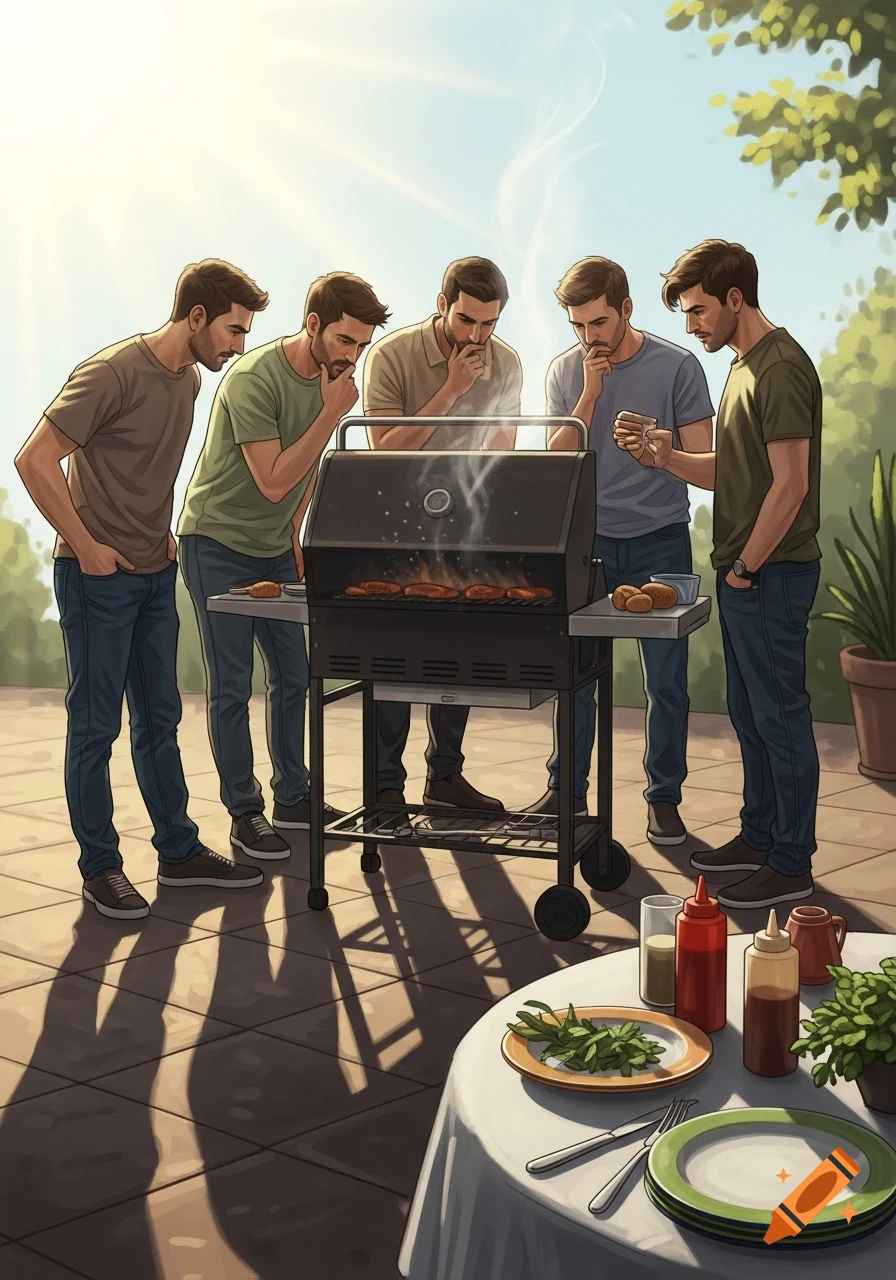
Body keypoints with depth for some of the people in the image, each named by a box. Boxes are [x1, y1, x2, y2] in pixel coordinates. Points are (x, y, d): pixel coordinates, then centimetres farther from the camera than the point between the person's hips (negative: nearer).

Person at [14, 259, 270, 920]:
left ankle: (180, 852, 23)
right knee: (95, 726, 2)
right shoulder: (113, 373, -18)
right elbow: (35, 461, -21)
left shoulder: (190, 378, 8)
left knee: (159, 720, 14)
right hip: (98, 576, -8)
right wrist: (86, 547, -18)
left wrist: (164, 534, 10)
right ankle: (100, 867, 12)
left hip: (154, 575, 8)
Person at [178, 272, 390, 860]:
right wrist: (332, 413, -26)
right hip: (218, 544, -7)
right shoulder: (253, 379, -23)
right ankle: (244, 812, 8)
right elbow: (272, 481, -25)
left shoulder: (331, 376, 1)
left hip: (275, 548, 7)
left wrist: (293, 535, 8)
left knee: (293, 676, 9)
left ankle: (293, 798, 23)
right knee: (232, 687, -2)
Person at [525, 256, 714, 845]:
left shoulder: (676, 366, -5)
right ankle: (567, 789, 19)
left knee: (666, 679, 1)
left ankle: (665, 798, 14)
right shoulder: (566, 371, 4)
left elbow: (701, 460, -3)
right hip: (588, 538, 2)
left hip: (659, 542, -2)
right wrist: (590, 393, -12)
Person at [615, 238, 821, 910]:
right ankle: (759, 835, 29)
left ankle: (791, 864, 6)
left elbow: (790, 484, -21)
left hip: (772, 574, -10)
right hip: (745, 575, 10)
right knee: (750, 711, 17)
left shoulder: (781, 369, -16)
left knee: (779, 715, -3)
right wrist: (666, 458, 5)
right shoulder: (746, 364, 16)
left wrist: (746, 567, -16)